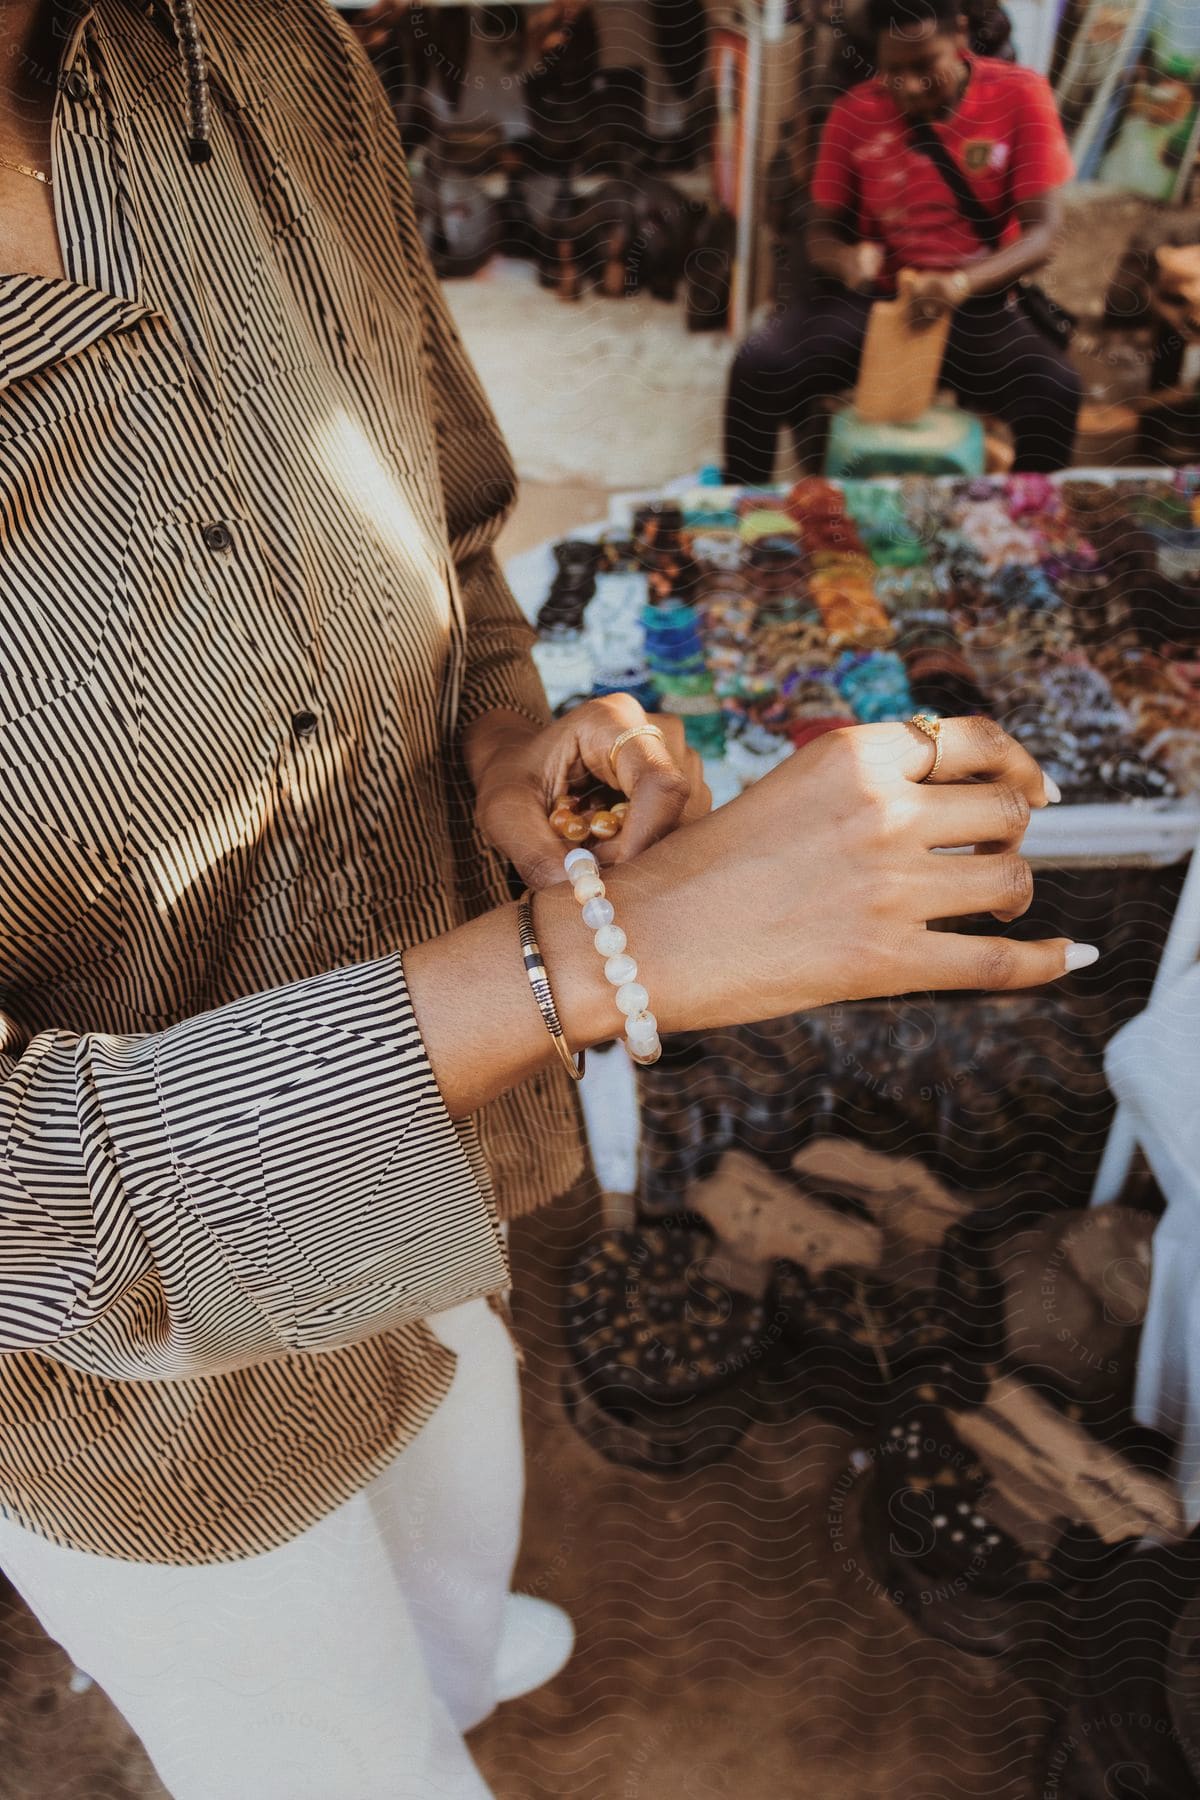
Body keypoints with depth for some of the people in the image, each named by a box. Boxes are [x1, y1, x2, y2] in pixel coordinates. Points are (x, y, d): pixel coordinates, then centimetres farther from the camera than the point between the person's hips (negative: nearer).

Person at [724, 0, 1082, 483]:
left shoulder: (1019, 95, -7)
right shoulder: (856, 111, -1)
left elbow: (1040, 232, -12)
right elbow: (819, 231, 2)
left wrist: (962, 282, -33)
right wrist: (846, 259, -24)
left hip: (975, 303, -1)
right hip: (871, 296, 1)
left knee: (1055, 389, -31)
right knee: (758, 366, -26)